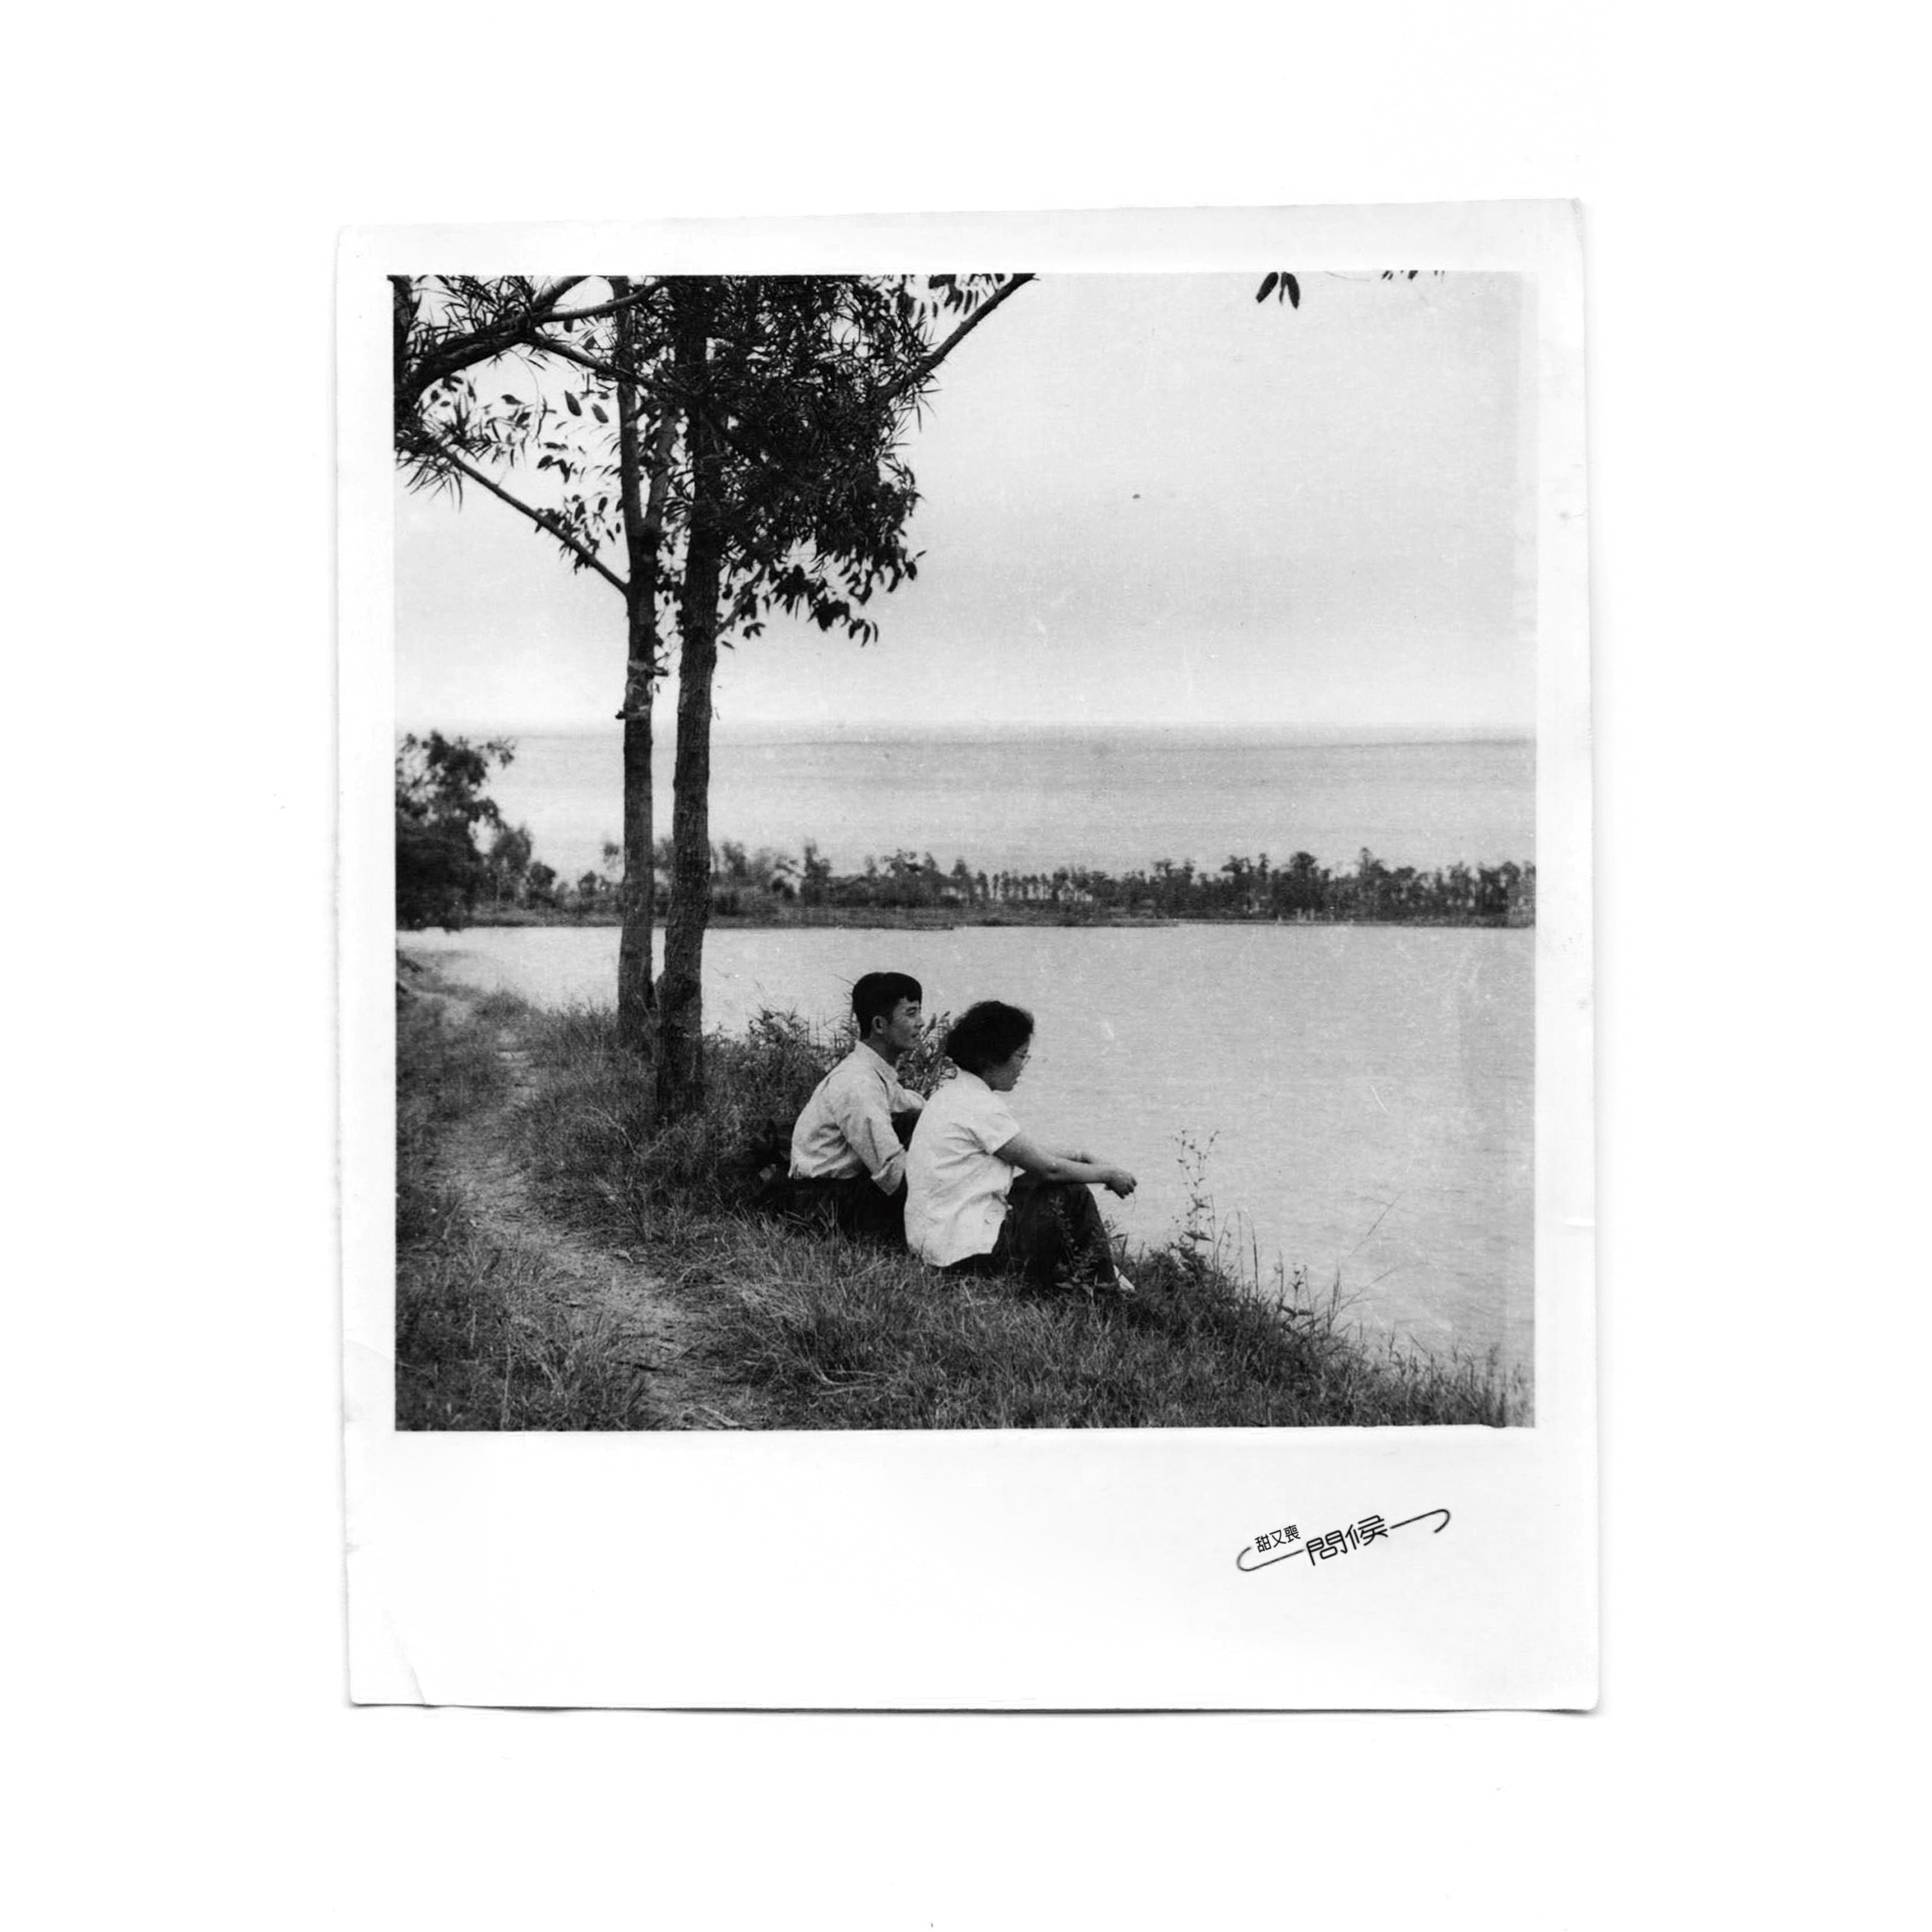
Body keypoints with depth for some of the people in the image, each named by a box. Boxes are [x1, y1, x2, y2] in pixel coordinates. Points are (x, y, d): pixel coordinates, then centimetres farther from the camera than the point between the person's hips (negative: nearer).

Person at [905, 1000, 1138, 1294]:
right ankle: (1102, 1283, 18)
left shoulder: (954, 1092, 11)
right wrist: (1109, 1174, 1)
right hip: (966, 1252, -10)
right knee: (1071, 1194, -2)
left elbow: (1029, 1151, 20)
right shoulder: (981, 1107, -20)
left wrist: (1078, 1157, 13)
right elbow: (1049, 1168, -13)